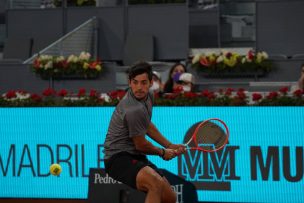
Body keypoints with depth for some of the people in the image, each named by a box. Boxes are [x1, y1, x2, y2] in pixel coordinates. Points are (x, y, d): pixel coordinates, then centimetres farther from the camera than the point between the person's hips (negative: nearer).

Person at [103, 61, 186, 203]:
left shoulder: (148, 96, 6)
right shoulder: (135, 110, -24)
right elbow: (141, 145, -12)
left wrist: (169, 146, 22)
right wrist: (162, 153, 7)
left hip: (136, 158, 10)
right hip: (119, 158, -10)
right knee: (157, 183, -35)